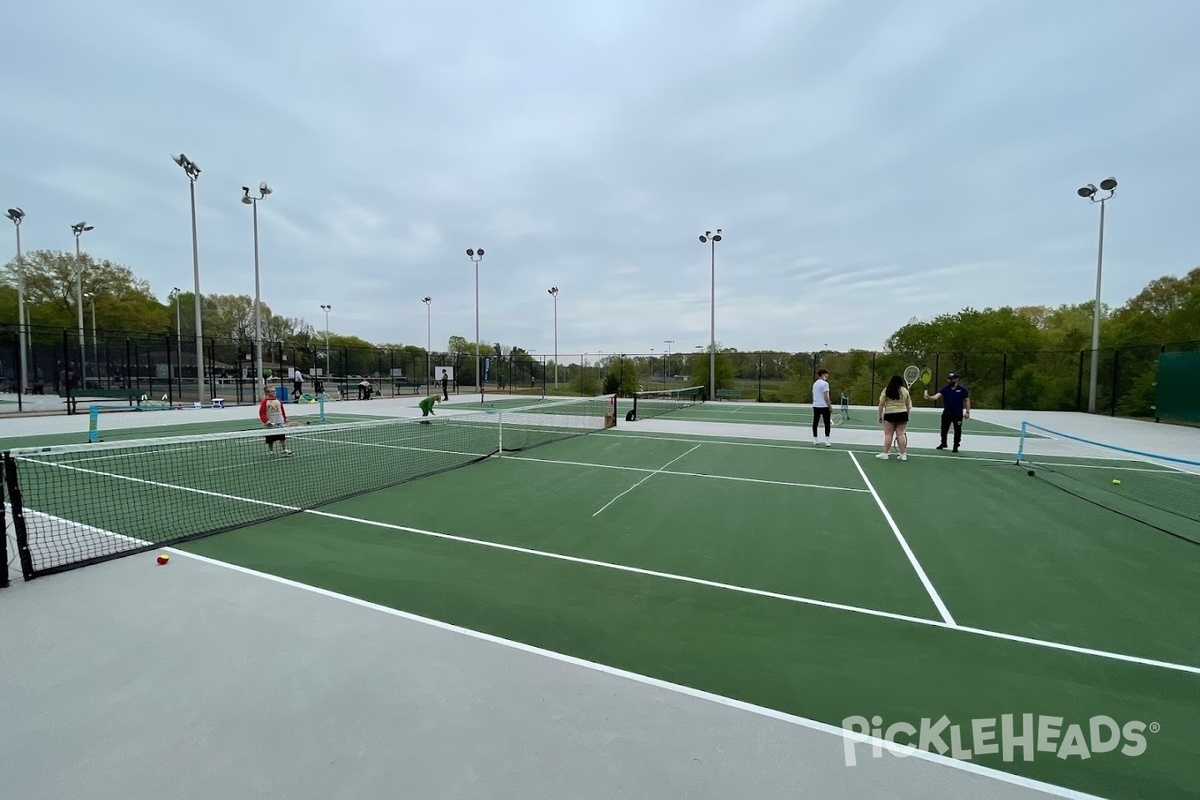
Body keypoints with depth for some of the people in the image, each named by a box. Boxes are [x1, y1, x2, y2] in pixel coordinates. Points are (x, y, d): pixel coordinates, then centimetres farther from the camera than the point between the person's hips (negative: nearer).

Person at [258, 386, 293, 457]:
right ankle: (271, 451, 19)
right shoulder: (265, 402, -7)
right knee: (270, 439, 7)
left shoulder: (278, 400, 7)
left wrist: (285, 418, 16)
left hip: (280, 422, 3)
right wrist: (266, 420, -18)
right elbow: (261, 413, -9)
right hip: (270, 424, -3)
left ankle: (285, 450, 4)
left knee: (283, 437, 2)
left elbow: (282, 410, 17)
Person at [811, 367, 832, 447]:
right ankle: (826, 441, -3)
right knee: (827, 424, 0)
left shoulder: (815, 383, 13)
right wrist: (830, 406, -12)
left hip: (815, 406, 7)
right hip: (824, 406, -7)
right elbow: (826, 397, -17)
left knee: (815, 423, 9)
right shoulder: (825, 383, -11)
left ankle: (815, 440, 13)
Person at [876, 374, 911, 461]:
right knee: (900, 434, 6)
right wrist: (906, 415, 17)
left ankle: (885, 453, 2)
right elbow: (908, 405, 8)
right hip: (902, 414, 3)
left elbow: (881, 404, -4)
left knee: (888, 434, 0)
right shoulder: (905, 391, 7)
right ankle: (903, 454, 8)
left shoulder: (886, 391, -1)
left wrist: (880, 416, 2)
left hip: (890, 414, -3)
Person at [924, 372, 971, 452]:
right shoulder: (944, 389, 0)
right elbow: (936, 396, -15)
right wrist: (929, 397, -37)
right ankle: (943, 443, 33)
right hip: (946, 413, 2)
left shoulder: (962, 389, -2)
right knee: (944, 430, 13)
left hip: (958, 414, -2)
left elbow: (967, 400, 4)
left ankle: (956, 447, 16)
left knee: (957, 431, 4)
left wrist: (967, 411, 0)